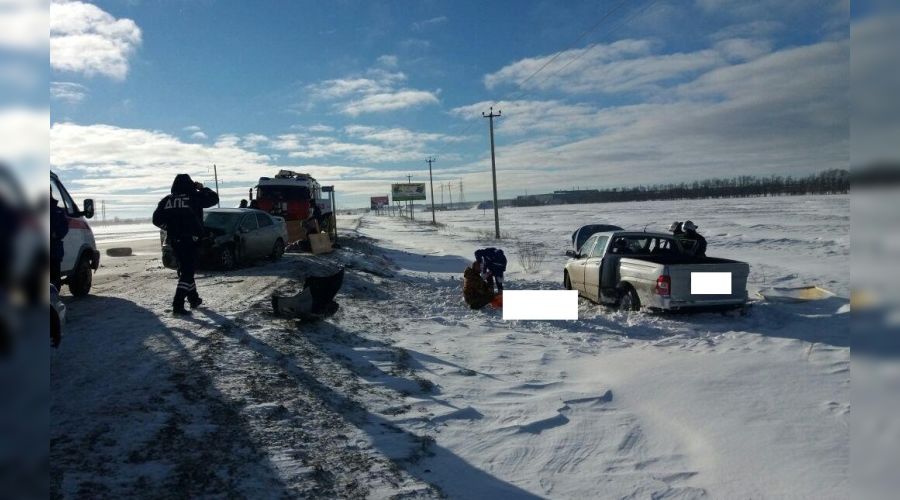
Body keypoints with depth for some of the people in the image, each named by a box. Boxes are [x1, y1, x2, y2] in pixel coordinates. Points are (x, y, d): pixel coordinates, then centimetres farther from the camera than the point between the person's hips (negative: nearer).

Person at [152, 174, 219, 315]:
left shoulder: (167, 200, 6)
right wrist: (202, 188, 20)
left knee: (185, 269, 20)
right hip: (190, 239, -5)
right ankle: (178, 305, -13)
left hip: (174, 240, 5)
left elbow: (156, 220, 5)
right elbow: (214, 198, 7)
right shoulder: (194, 197, -6)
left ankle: (194, 298, 32)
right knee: (186, 272, -5)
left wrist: (170, 228, 18)